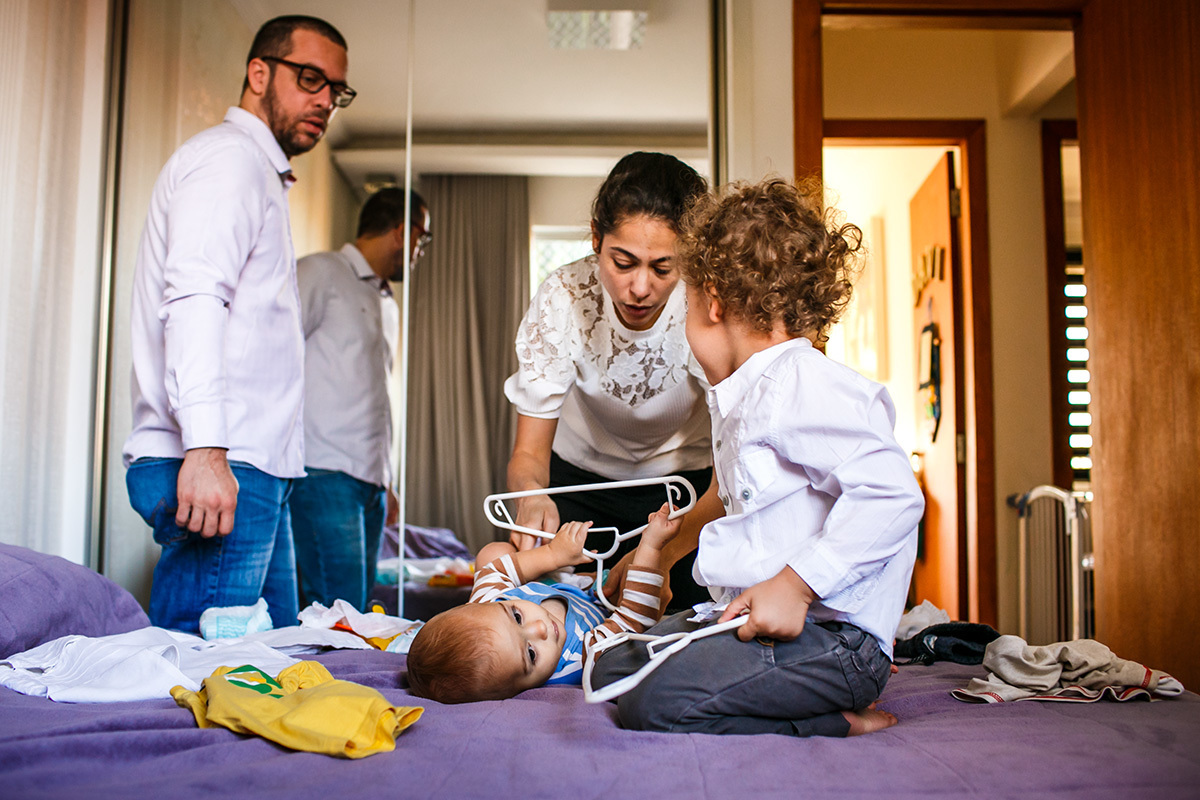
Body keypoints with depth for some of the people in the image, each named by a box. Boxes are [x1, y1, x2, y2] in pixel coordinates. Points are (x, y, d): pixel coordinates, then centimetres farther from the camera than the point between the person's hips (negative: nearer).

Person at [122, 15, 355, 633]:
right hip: (220, 471, -10)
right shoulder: (230, 156, -3)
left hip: (250, 469, 10)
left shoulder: (261, 175, 30)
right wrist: (205, 449, -28)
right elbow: (193, 298, -19)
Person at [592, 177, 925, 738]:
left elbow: (891, 491, -27)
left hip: (832, 634, -11)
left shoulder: (802, 384, -16)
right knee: (613, 667, 6)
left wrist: (795, 586, -27)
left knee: (659, 702, -26)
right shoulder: (738, 400, 19)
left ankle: (838, 724, -8)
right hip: (744, 613, 11)